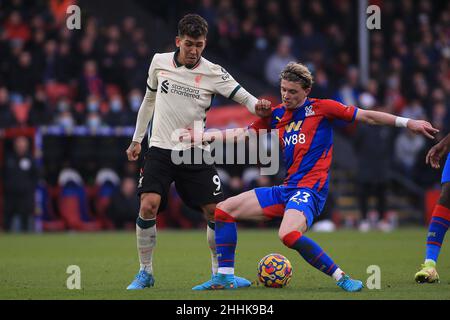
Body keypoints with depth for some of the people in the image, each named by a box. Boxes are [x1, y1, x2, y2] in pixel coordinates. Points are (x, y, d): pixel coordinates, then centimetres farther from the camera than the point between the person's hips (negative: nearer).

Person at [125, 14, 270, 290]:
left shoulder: (214, 73, -5)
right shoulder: (159, 62, 2)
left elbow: (244, 97, -11)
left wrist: (258, 106, -35)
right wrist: (137, 140, 18)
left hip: (195, 153, 0)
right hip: (160, 150, 0)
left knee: (215, 210, -4)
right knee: (148, 205, -17)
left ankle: (220, 272, 15)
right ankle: (145, 272, -2)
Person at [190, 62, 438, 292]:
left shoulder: (321, 108, -2)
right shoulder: (276, 115, 14)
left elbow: (367, 116, 0)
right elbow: (242, 134, 20)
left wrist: (406, 122, -5)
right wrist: (205, 136, 8)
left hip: (310, 189, -8)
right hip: (287, 188, 8)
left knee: (289, 235, -36)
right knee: (224, 210, 5)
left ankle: (341, 278, -25)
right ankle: (225, 277, 8)